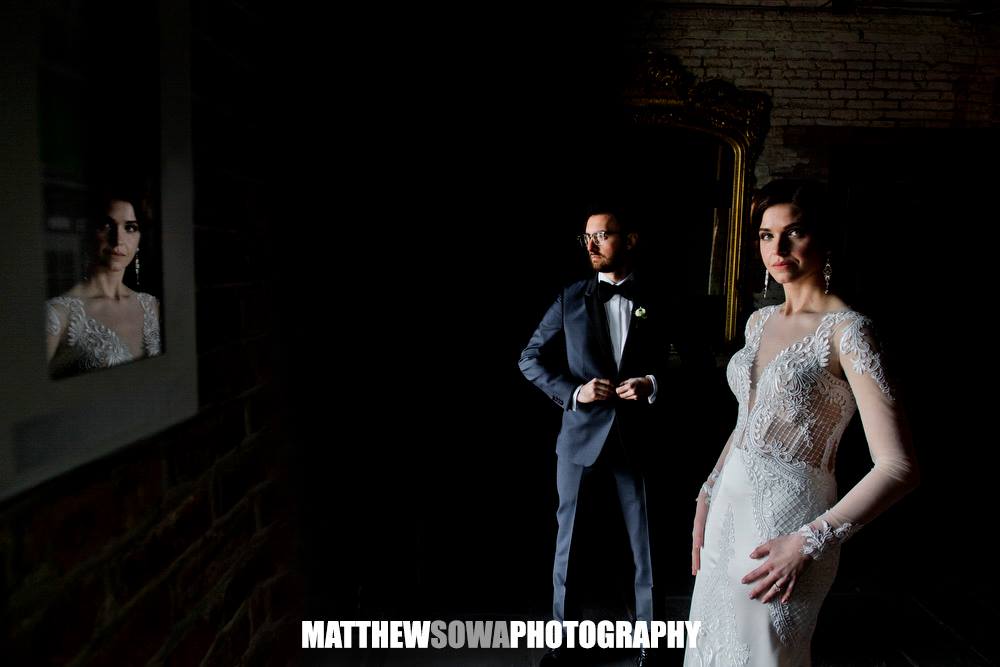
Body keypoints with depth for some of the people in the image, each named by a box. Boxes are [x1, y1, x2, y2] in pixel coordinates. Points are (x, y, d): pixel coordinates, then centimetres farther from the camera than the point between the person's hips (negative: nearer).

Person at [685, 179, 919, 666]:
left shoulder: (847, 330, -14)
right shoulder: (760, 320, 8)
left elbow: (899, 467, -19)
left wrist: (810, 540, -22)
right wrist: (708, 497, 11)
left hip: (785, 523, -7)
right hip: (729, 509, 7)